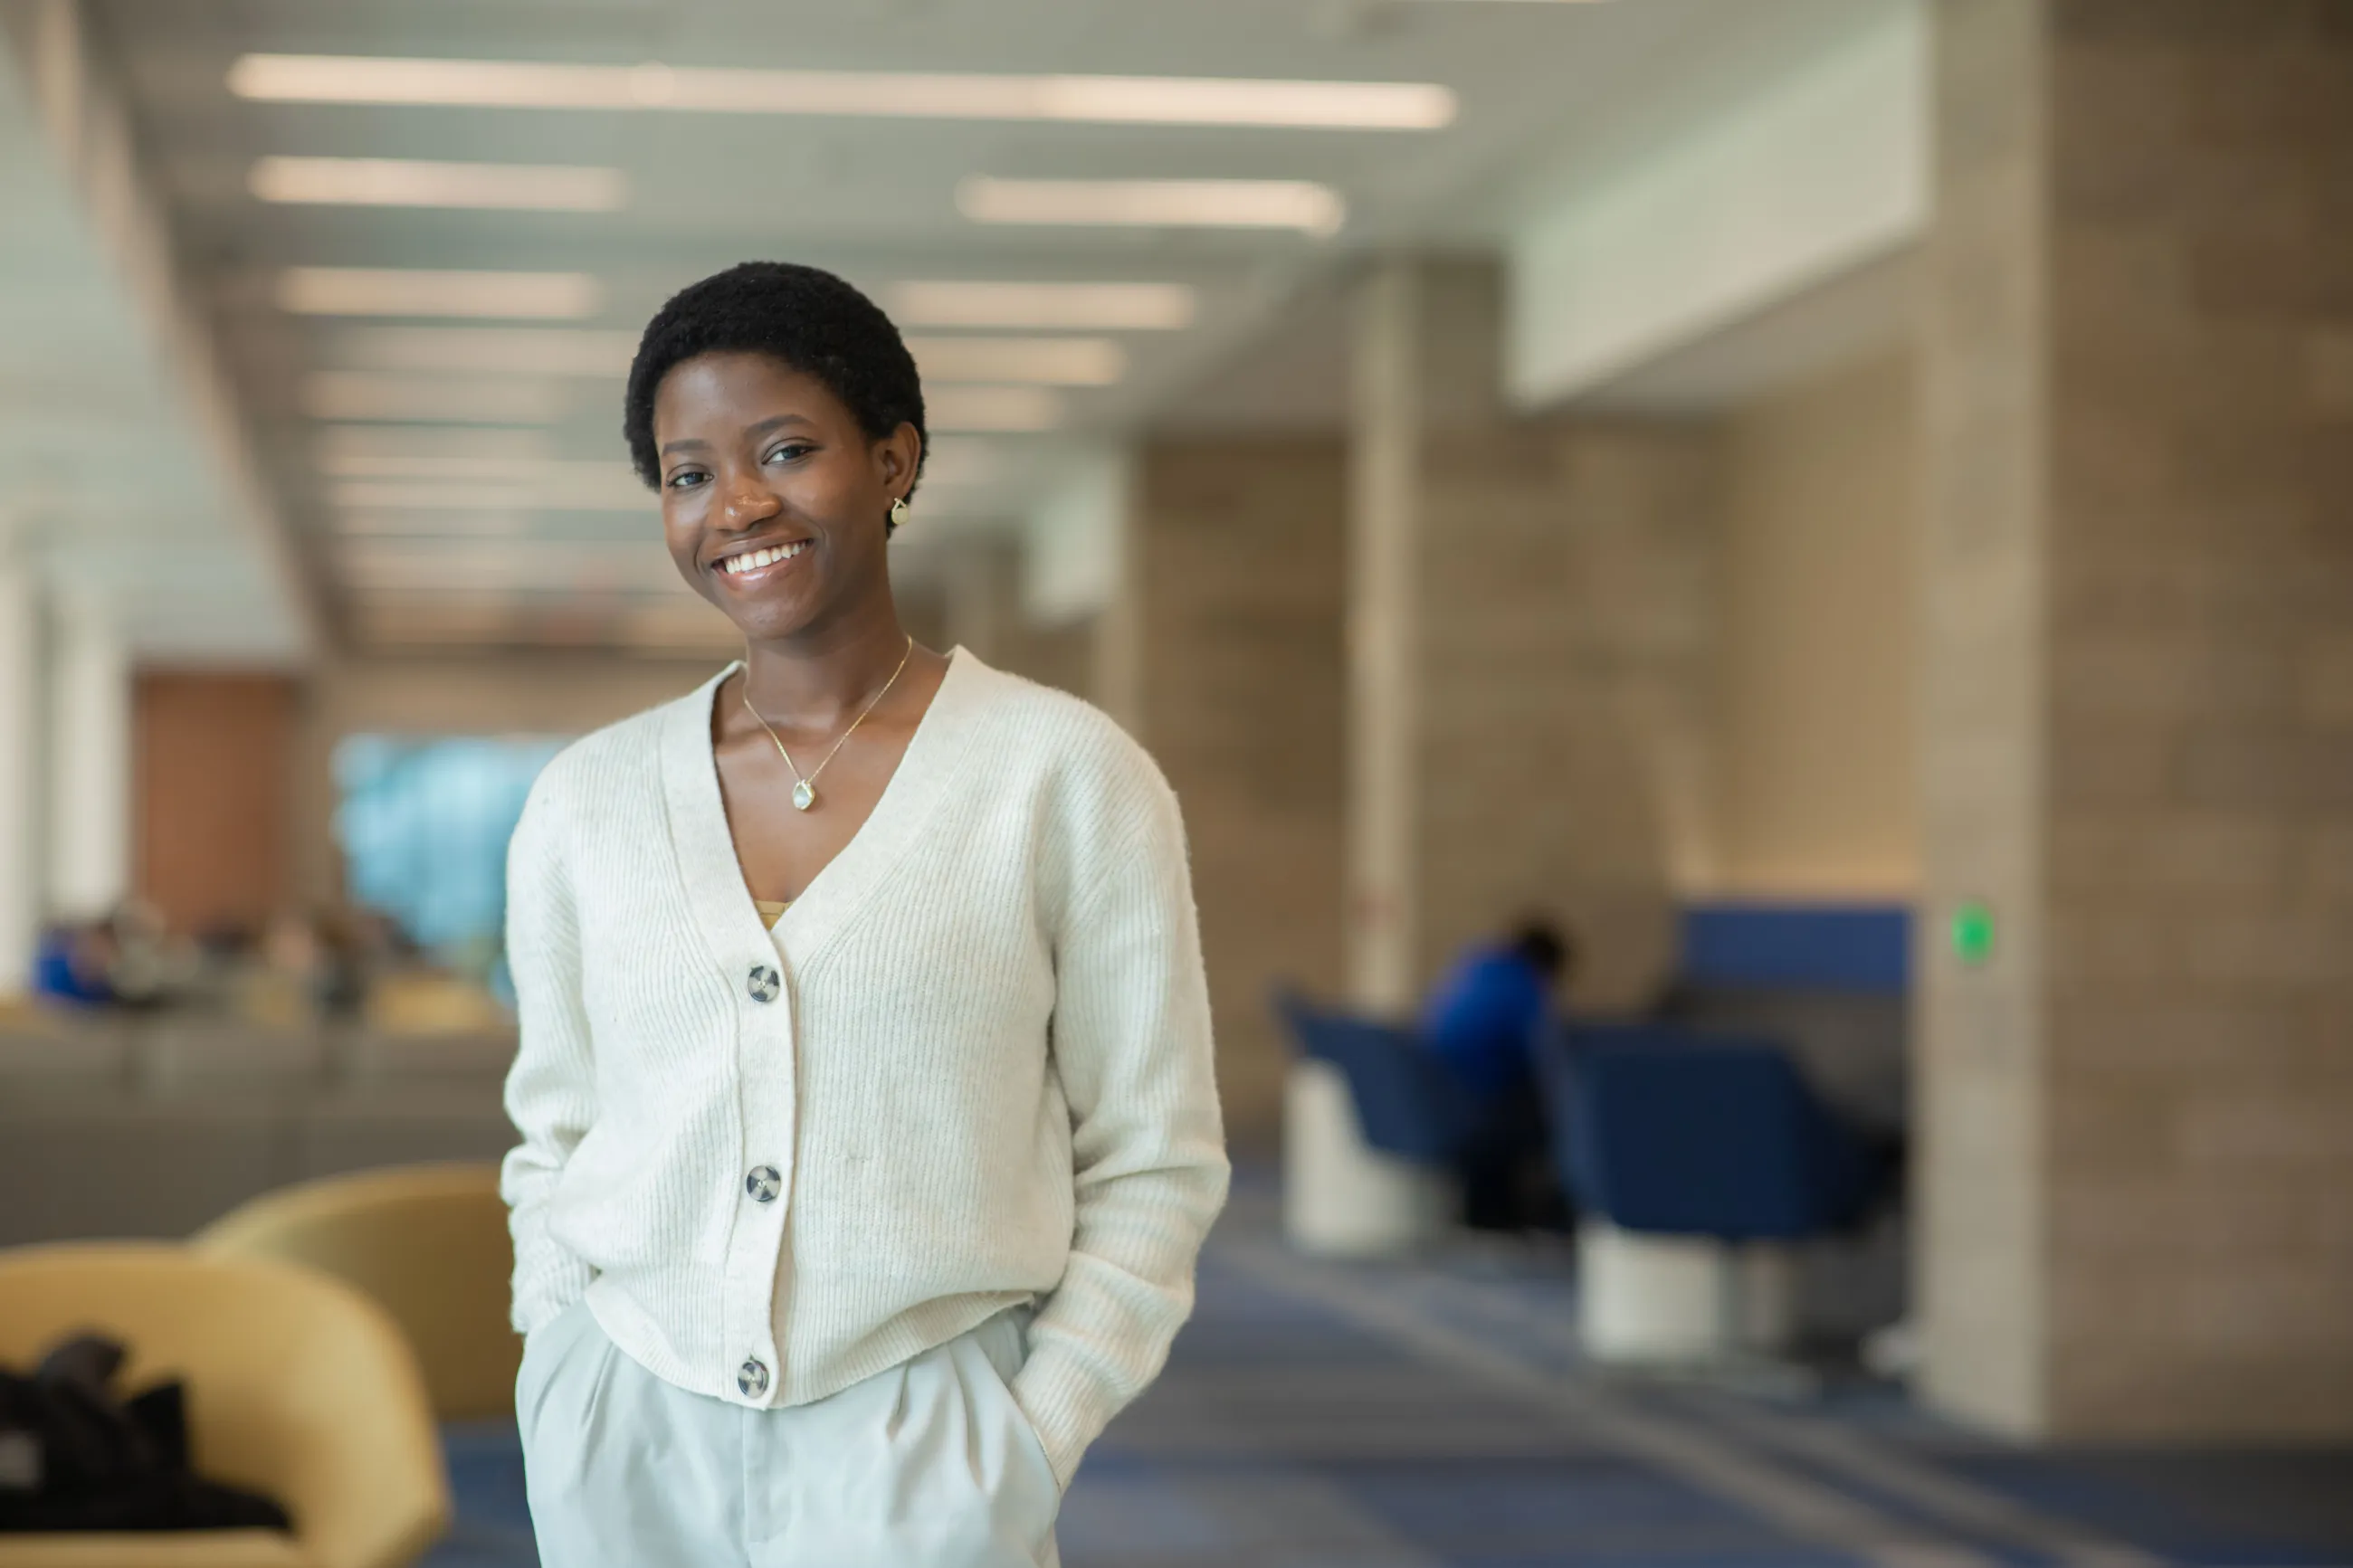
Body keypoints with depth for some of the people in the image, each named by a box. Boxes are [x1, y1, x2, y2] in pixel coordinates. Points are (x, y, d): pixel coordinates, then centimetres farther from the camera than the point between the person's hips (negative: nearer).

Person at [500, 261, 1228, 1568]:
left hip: (910, 1458, -3)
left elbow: (1150, 1167, -1)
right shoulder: (585, 802, 5)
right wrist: (567, 1396, 4)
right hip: (621, 1455, 3)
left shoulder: (1067, 778, -4)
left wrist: (1029, 1456, -8)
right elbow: (556, 1144, 14)